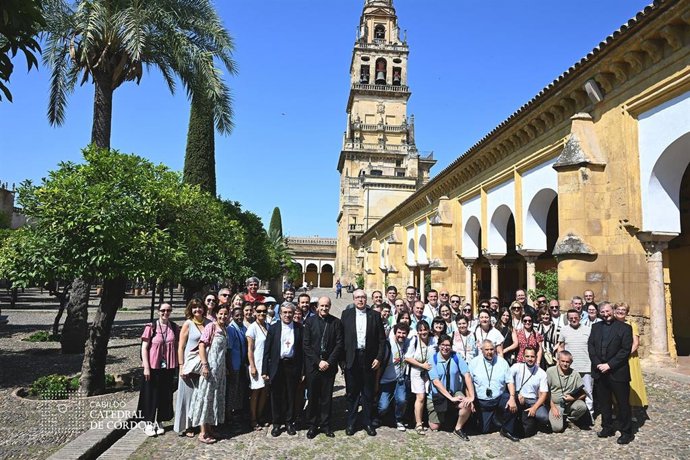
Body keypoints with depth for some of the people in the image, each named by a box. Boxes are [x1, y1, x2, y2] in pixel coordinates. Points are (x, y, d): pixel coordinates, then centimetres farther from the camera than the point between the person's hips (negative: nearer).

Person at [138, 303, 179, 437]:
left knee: (165, 395, 11)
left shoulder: (174, 328, 3)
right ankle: (149, 423, 22)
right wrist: (146, 367, -10)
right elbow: (144, 348, -6)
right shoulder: (151, 327, -7)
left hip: (168, 367, 3)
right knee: (151, 394, 6)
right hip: (153, 367, -3)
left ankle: (158, 422, 28)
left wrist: (178, 365, 5)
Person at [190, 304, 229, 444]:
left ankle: (208, 429, 23)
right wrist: (205, 365, -20)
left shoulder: (225, 330, 12)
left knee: (216, 397, 12)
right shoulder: (211, 326, -9)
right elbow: (202, 345, -14)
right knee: (206, 396, 0)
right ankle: (203, 432, 9)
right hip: (210, 367, -7)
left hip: (221, 368, 8)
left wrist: (226, 368, 15)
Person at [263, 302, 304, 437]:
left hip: (292, 366, 0)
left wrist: (302, 371, -2)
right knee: (276, 396, 8)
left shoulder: (299, 329, 1)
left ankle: (289, 422, 26)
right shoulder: (273, 329, 0)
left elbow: (302, 350, 1)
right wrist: (265, 371, -4)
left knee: (291, 395, 10)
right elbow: (267, 351, 0)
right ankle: (276, 424, 23)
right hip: (277, 366, 0)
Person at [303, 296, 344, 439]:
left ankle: (325, 425, 21)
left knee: (327, 397, 8)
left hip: (329, 365, 0)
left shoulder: (336, 322, 1)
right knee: (312, 396, 8)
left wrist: (328, 362, -9)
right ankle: (312, 425, 21)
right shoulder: (310, 321, -1)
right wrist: (318, 361, -10)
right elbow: (306, 345, -3)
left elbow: (339, 344, -1)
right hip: (312, 365, 0)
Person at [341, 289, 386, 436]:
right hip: (352, 358, 0)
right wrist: (342, 358, -4)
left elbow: (382, 339, 3)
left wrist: (379, 358, -5)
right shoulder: (346, 314, 4)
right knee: (352, 393, 9)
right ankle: (351, 423, 22)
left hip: (369, 359, 0)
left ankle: (367, 422, 23)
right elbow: (341, 337, 1)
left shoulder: (375, 315, 3)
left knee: (368, 393, 10)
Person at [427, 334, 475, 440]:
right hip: (437, 396, -1)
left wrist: (471, 396, -26)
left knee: (468, 404, -29)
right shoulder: (433, 359, -12)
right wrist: (450, 398, -24)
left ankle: (458, 428, -2)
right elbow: (436, 382, -18)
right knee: (434, 427, -1)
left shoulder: (456, 357, -9)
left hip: (455, 393, 1)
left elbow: (467, 375, -16)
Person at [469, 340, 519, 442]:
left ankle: (507, 430, -2)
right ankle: (493, 417, 35)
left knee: (513, 406, -29)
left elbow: (510, 381, -4)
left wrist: (512, 398, -18)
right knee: (484, 429, 0)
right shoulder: (474, 362, -5)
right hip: (482, 401, 0)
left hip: (500, 398, 0)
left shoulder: (501, 362, -2)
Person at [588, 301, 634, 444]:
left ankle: (626, 432, 18)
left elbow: (626, 350, -11)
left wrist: (609, 365, -15)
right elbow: (590, 346, 5)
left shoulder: (624, 328, -4)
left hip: (618, 372, -4)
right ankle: (607, 427, 27)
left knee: (623, 403, 5)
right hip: (599, 371, 4)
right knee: (604, 402, 13)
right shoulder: (596, 327, 10)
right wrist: (598, 364, -8)